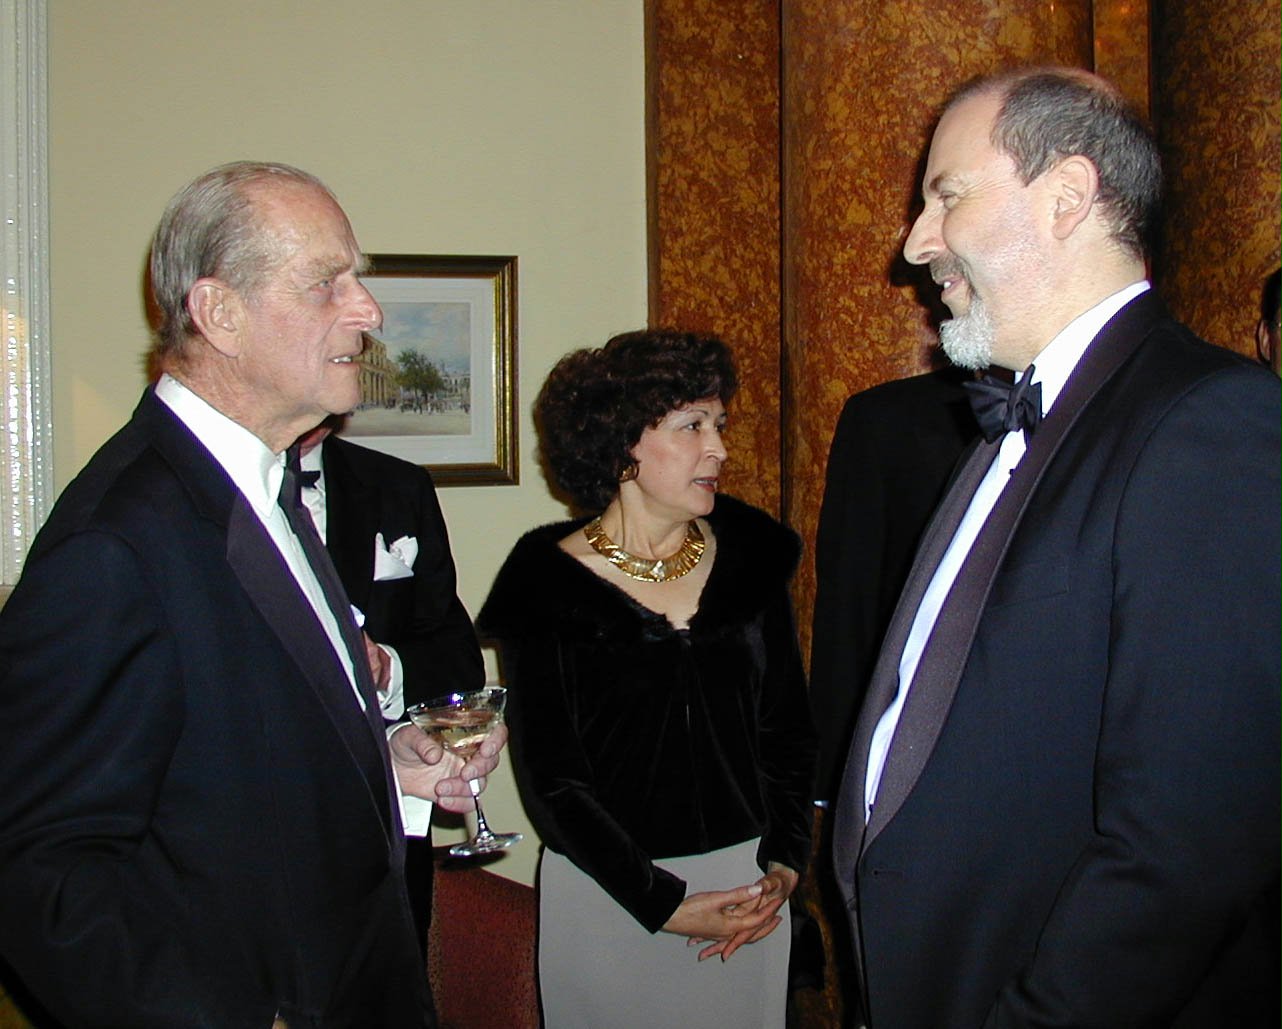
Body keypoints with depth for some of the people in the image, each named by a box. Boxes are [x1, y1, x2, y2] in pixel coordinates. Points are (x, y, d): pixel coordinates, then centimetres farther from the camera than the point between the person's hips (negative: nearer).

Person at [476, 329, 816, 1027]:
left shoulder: (748, 559, 3)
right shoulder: (549, 584, -8)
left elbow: (788, 728, 7)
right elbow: (550, 779, -9)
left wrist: (785, 864, -6)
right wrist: (664, 904, -13)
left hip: (749, 885, 4)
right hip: (609, 893, -3)